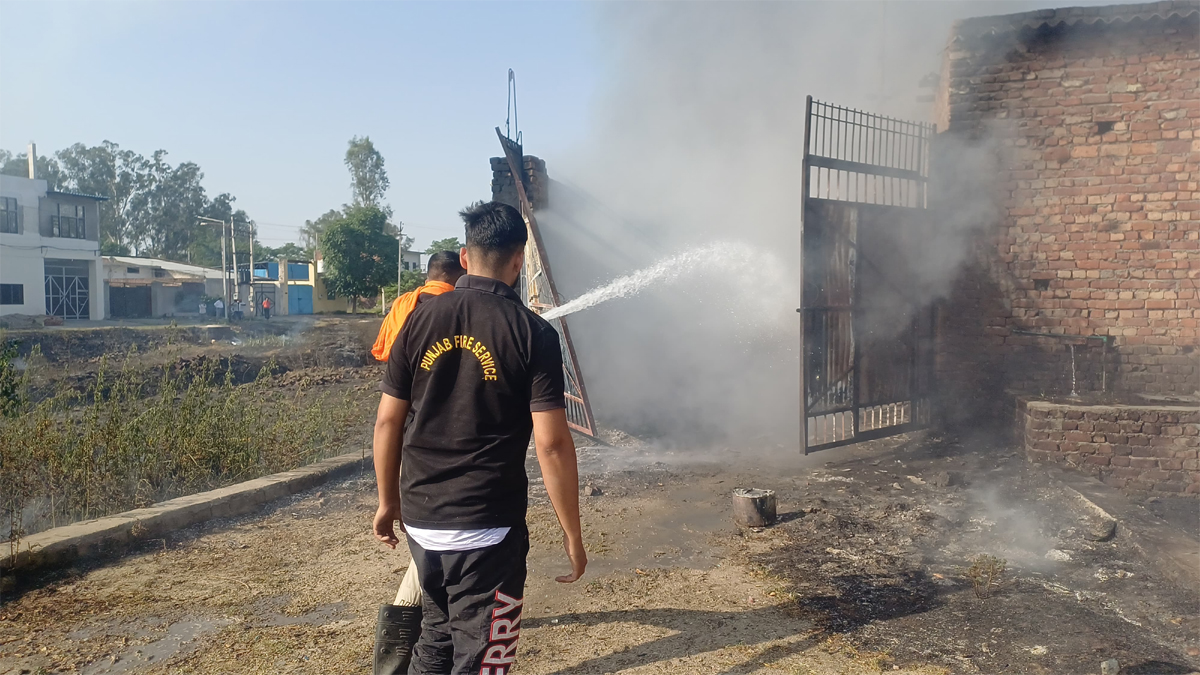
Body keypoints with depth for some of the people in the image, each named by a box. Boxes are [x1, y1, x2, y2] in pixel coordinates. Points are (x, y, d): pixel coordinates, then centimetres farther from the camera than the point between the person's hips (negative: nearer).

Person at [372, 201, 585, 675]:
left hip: (420, 520, 5)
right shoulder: (533, 333, -10)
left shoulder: (420, 320, 1)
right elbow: (552, 444, -14)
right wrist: (572, 533, -4)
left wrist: (388, 501, 17)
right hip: (487, 530, -5)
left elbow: (387, 422, 5)